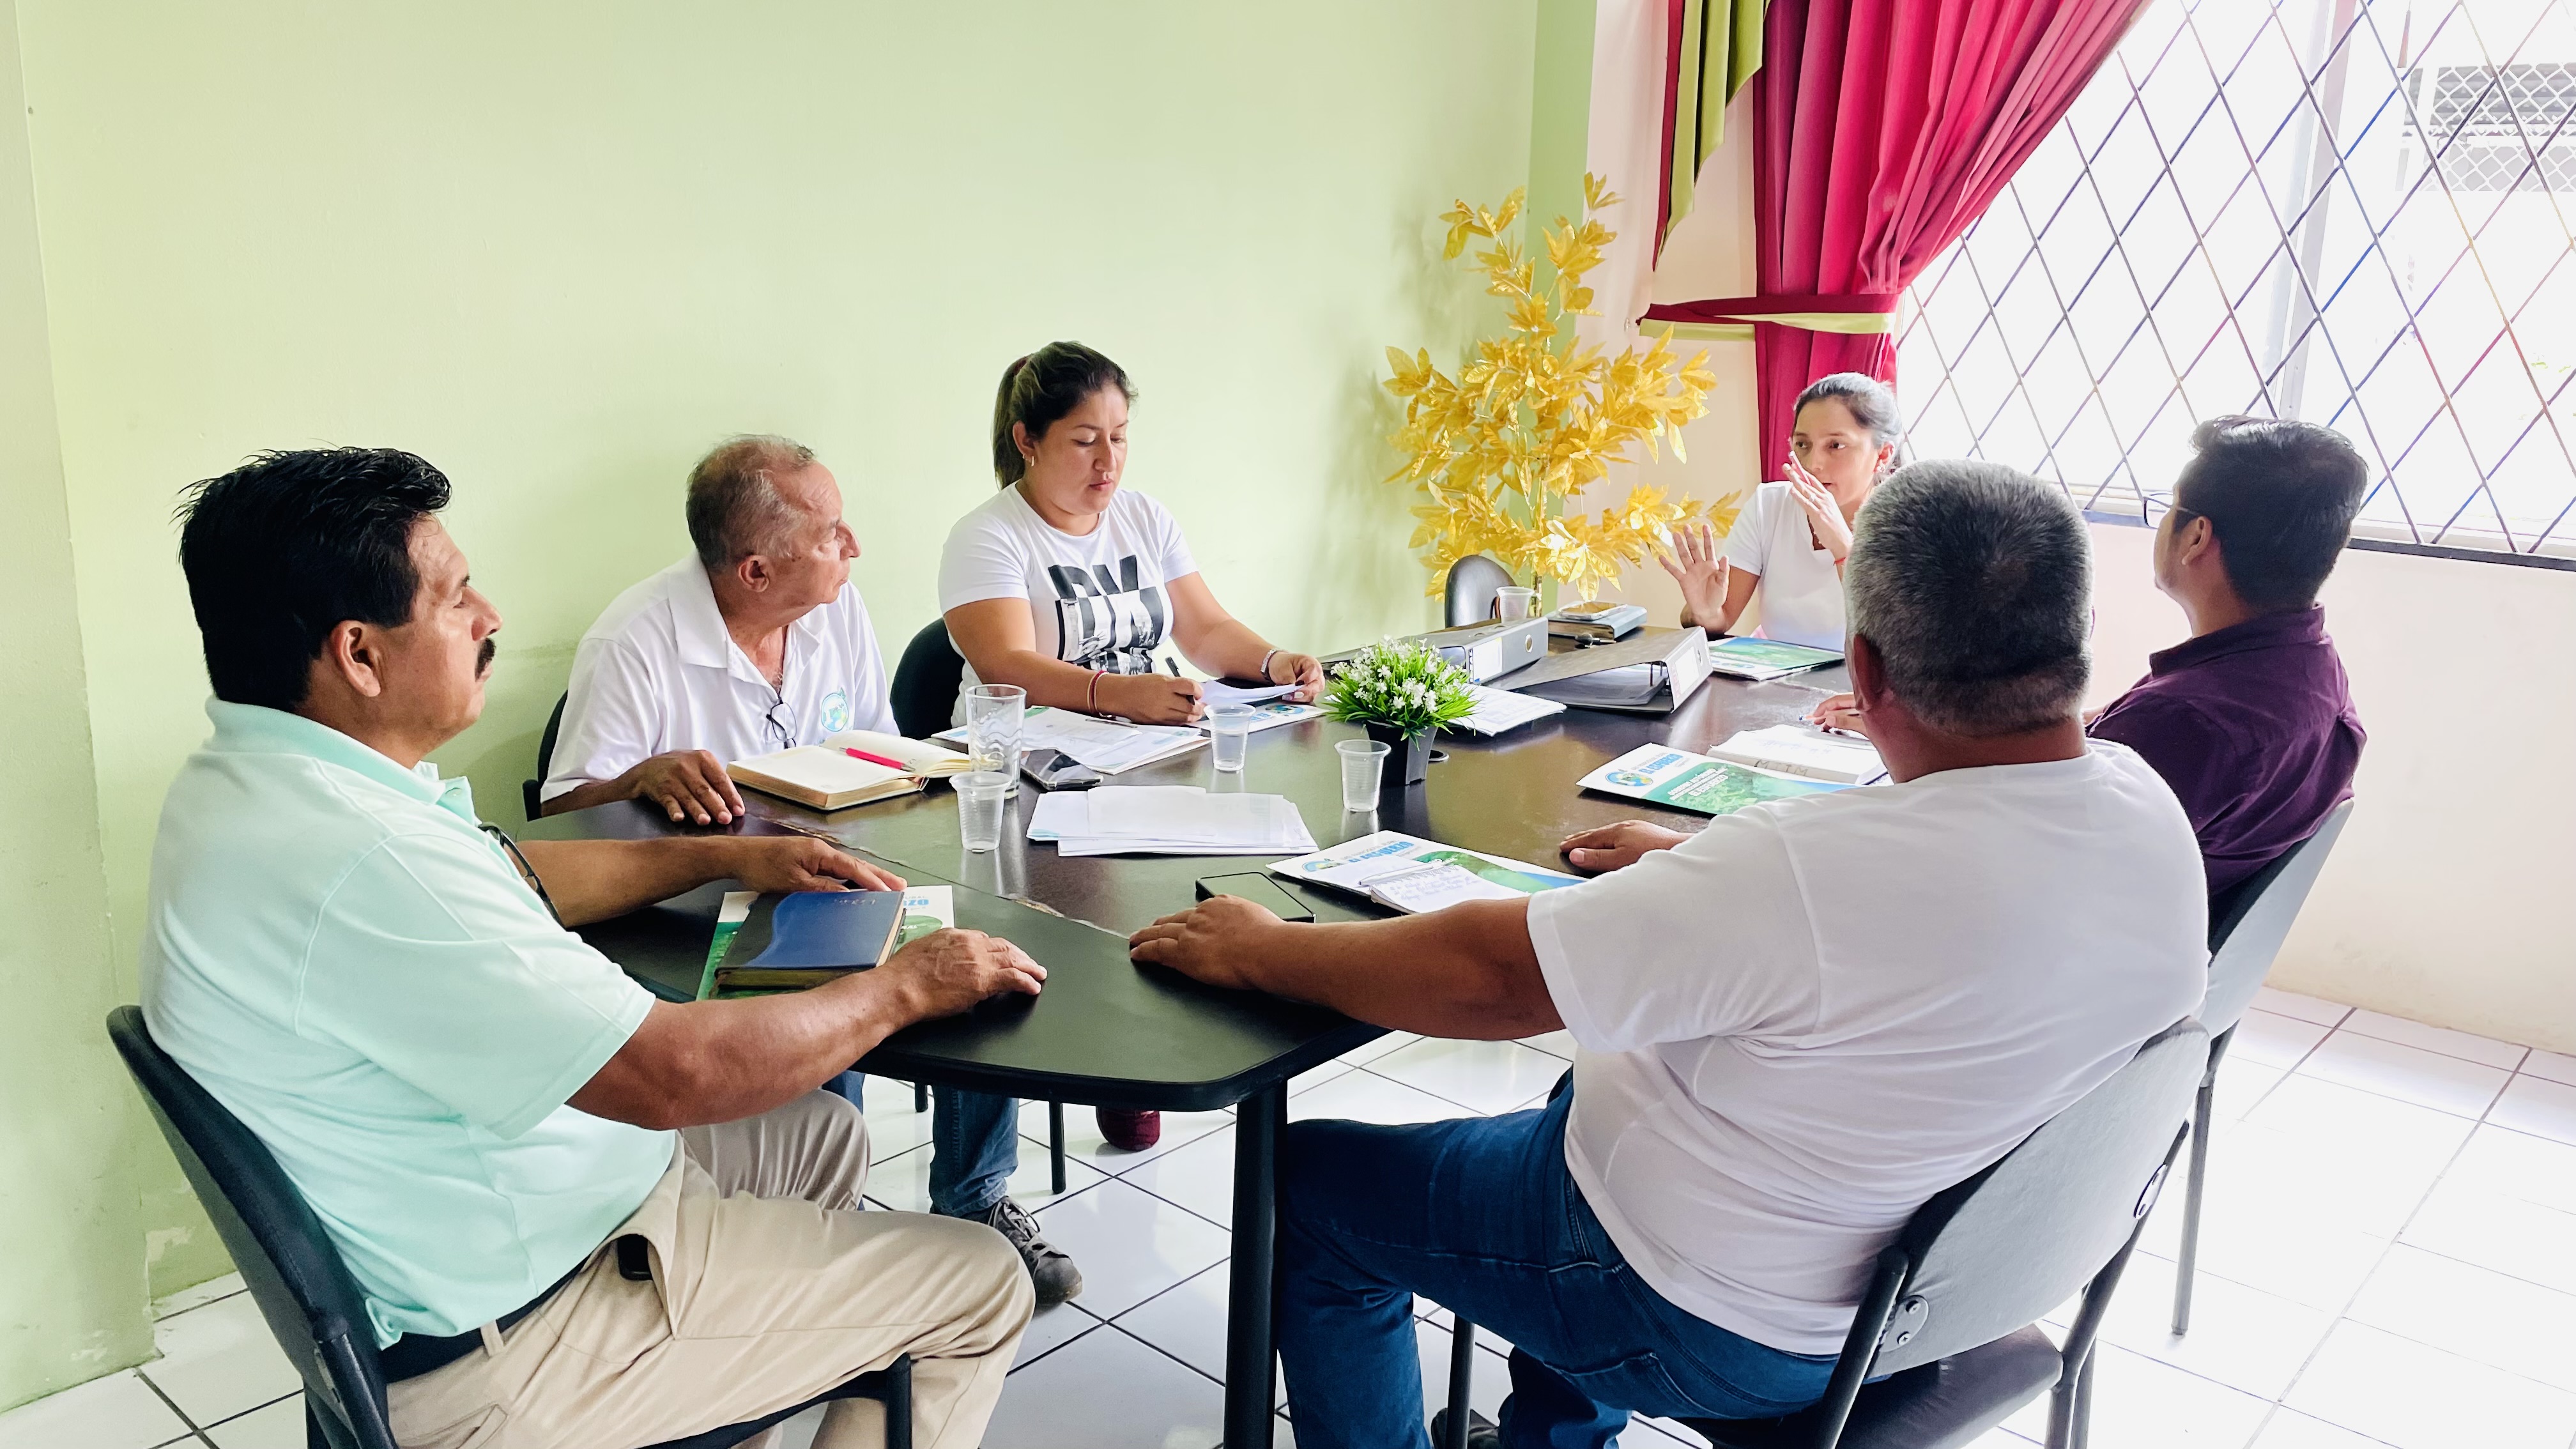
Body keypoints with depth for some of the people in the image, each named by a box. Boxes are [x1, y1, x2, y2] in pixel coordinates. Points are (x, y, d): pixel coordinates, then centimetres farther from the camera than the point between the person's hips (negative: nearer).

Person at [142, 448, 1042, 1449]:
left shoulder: (250, 778, 0)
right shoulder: (357, 861, -34)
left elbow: (507, 877, 16)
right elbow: (674, 1072, -31)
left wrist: (722, 856, 10)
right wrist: (904, 985, -17)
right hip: (491, 1342, -10)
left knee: (821, 1133, 25)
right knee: (979, 1287, -1)